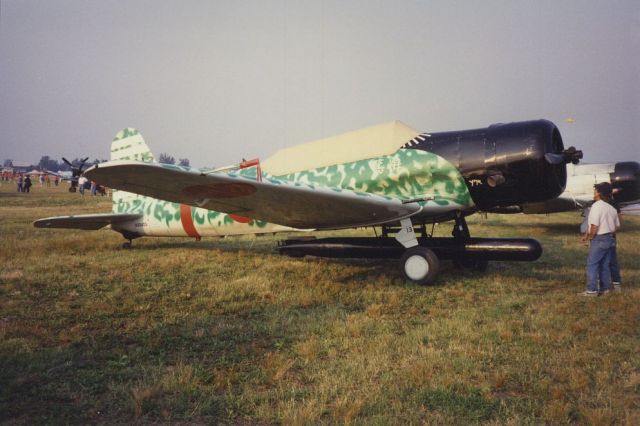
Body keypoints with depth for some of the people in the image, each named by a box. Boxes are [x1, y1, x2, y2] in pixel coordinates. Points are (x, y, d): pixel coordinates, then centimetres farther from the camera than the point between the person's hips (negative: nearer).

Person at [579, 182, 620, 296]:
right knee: (604, 265, 13)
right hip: (610, 239, 8)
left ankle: (591, 290, -5)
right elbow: (617, 226, 15)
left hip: (599, 239, -8)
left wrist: (589, 237, -6)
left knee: (592, 264, -4)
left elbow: (594, 226, -20)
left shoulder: (596, 206, -15)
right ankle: (604, 289, 17)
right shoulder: (612, 208, 12)